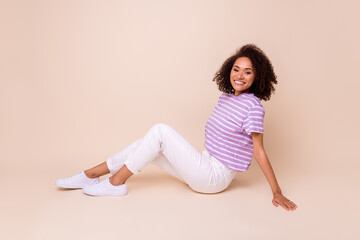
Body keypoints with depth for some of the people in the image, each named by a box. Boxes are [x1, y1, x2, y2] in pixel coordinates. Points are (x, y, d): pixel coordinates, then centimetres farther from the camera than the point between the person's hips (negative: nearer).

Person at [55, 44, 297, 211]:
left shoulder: (252, 107, -15)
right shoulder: (226, 97, 9)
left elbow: (259, 151, -13)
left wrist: (277, 193, -13)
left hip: (215, 177, -8)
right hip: (205, 166, 8)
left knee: (160, 131, -18)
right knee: (147, 144, 0)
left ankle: (116, 183, -7)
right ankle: (89, 176, 8)